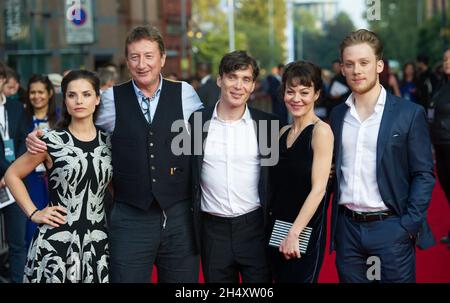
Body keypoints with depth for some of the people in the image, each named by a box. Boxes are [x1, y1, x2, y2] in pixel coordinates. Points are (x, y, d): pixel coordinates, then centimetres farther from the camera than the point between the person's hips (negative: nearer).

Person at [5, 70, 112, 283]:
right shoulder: (51, 142, -5)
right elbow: (12, 175, 3)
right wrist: (33, 213, -4)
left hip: (97, 241, 3)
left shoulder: (108, 142, 5)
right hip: (57, 241, -3)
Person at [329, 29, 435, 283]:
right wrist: (334, 221, 5)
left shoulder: (410, 114, -4)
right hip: (346, 227, 4)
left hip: (391, 226, -4)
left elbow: (423, 174, -5)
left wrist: (409, 225, -12)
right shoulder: (338, 115, 9)